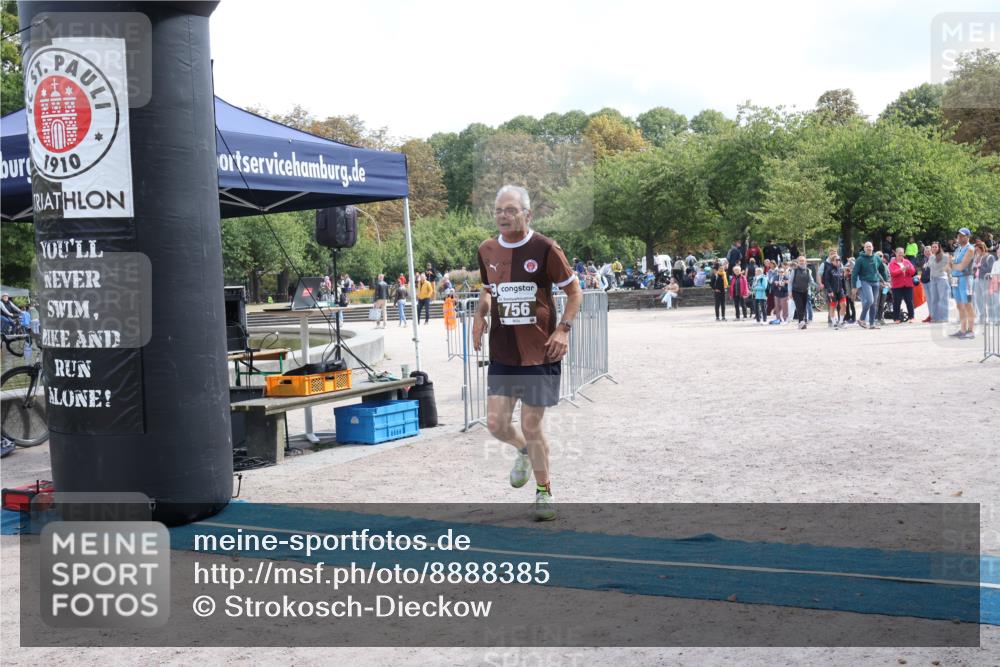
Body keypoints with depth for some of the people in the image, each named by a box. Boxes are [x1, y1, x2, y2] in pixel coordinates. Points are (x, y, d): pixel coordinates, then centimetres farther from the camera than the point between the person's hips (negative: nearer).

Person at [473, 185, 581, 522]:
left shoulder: (545, 248, -9)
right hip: (501, 353, 4)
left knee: (532, 427, 0)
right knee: (496, 424, 1)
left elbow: (574, 292, -1)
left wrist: (563, 329, -13)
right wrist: (480, 315, 3)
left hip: (540, 353, -4)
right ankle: (523, 451, 36)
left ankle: (544, 491, 21)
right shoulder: (487, 250, 5)